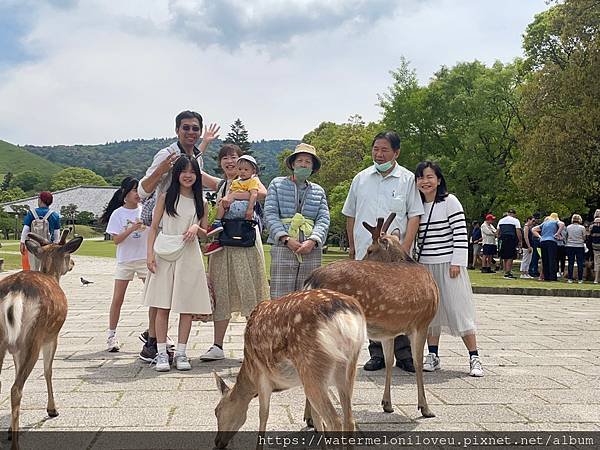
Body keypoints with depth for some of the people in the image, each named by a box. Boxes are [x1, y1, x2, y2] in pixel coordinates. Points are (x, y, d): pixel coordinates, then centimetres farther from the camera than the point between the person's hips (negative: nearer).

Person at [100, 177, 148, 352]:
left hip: (145, 258, 1)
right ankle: (112, 335, 16)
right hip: (125, 260, -1)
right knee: (117, 299, 4)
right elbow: (116, 240, -7)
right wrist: (131, 229, -20)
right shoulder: (118, 214, -2)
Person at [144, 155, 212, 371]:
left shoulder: (201, 202, 10)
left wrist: (196, 228, -8)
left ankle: (181, 353, 11)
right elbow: (154, 227, 4)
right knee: (162, 306, -3)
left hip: (190, 256, 2)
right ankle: (161, 353, 4)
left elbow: (205, 232, 15)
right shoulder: (165, 197, 5)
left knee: (188, 307, 1)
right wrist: (150, 253, -7)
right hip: (165, 255, -2)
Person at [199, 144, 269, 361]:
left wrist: (234, 195, -22)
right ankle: (217, 346, 7)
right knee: (220, 292, 3)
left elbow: (263, 193, -18)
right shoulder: (220, 184, 19)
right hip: (222, 241, 5)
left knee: (249, 290, -3)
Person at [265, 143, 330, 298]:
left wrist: (313, 240, -11)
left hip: (312, 250, 3)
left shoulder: (318, 191, 19)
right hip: (283, 248, -2)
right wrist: (286, 239, -12)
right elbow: (270, 214, 1)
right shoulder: (277, 184, 12)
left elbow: (324, 220, 7)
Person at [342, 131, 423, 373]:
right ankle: (377, 354, 17)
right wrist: (352, 246, 14)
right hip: (366, 253, 3)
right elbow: (350, 215, 18)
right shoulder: (361, 178, 12)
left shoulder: (407, 179, 3)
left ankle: (404, 354, 7)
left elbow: (414, 215, 0)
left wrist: (405, 246, -11)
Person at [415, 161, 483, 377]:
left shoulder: (450, 201, -6)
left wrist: (457, 262, -15)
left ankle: (474, 358, 3)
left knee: (458, 310, -5)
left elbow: (461, 234, -10)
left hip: (448, 265, -5)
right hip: (425, 266, 5)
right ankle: (433, 356, 16)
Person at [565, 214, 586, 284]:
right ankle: (580, 279, 6)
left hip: (569, 246, 2)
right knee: (580, 263, 5)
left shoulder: (568, 227, 0)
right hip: (580, 246, -2)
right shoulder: (582, 228, -5)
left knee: (571, 263, 7)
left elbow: (565, 236, 8)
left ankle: (570, 278, 6)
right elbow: (584, 237, 3)